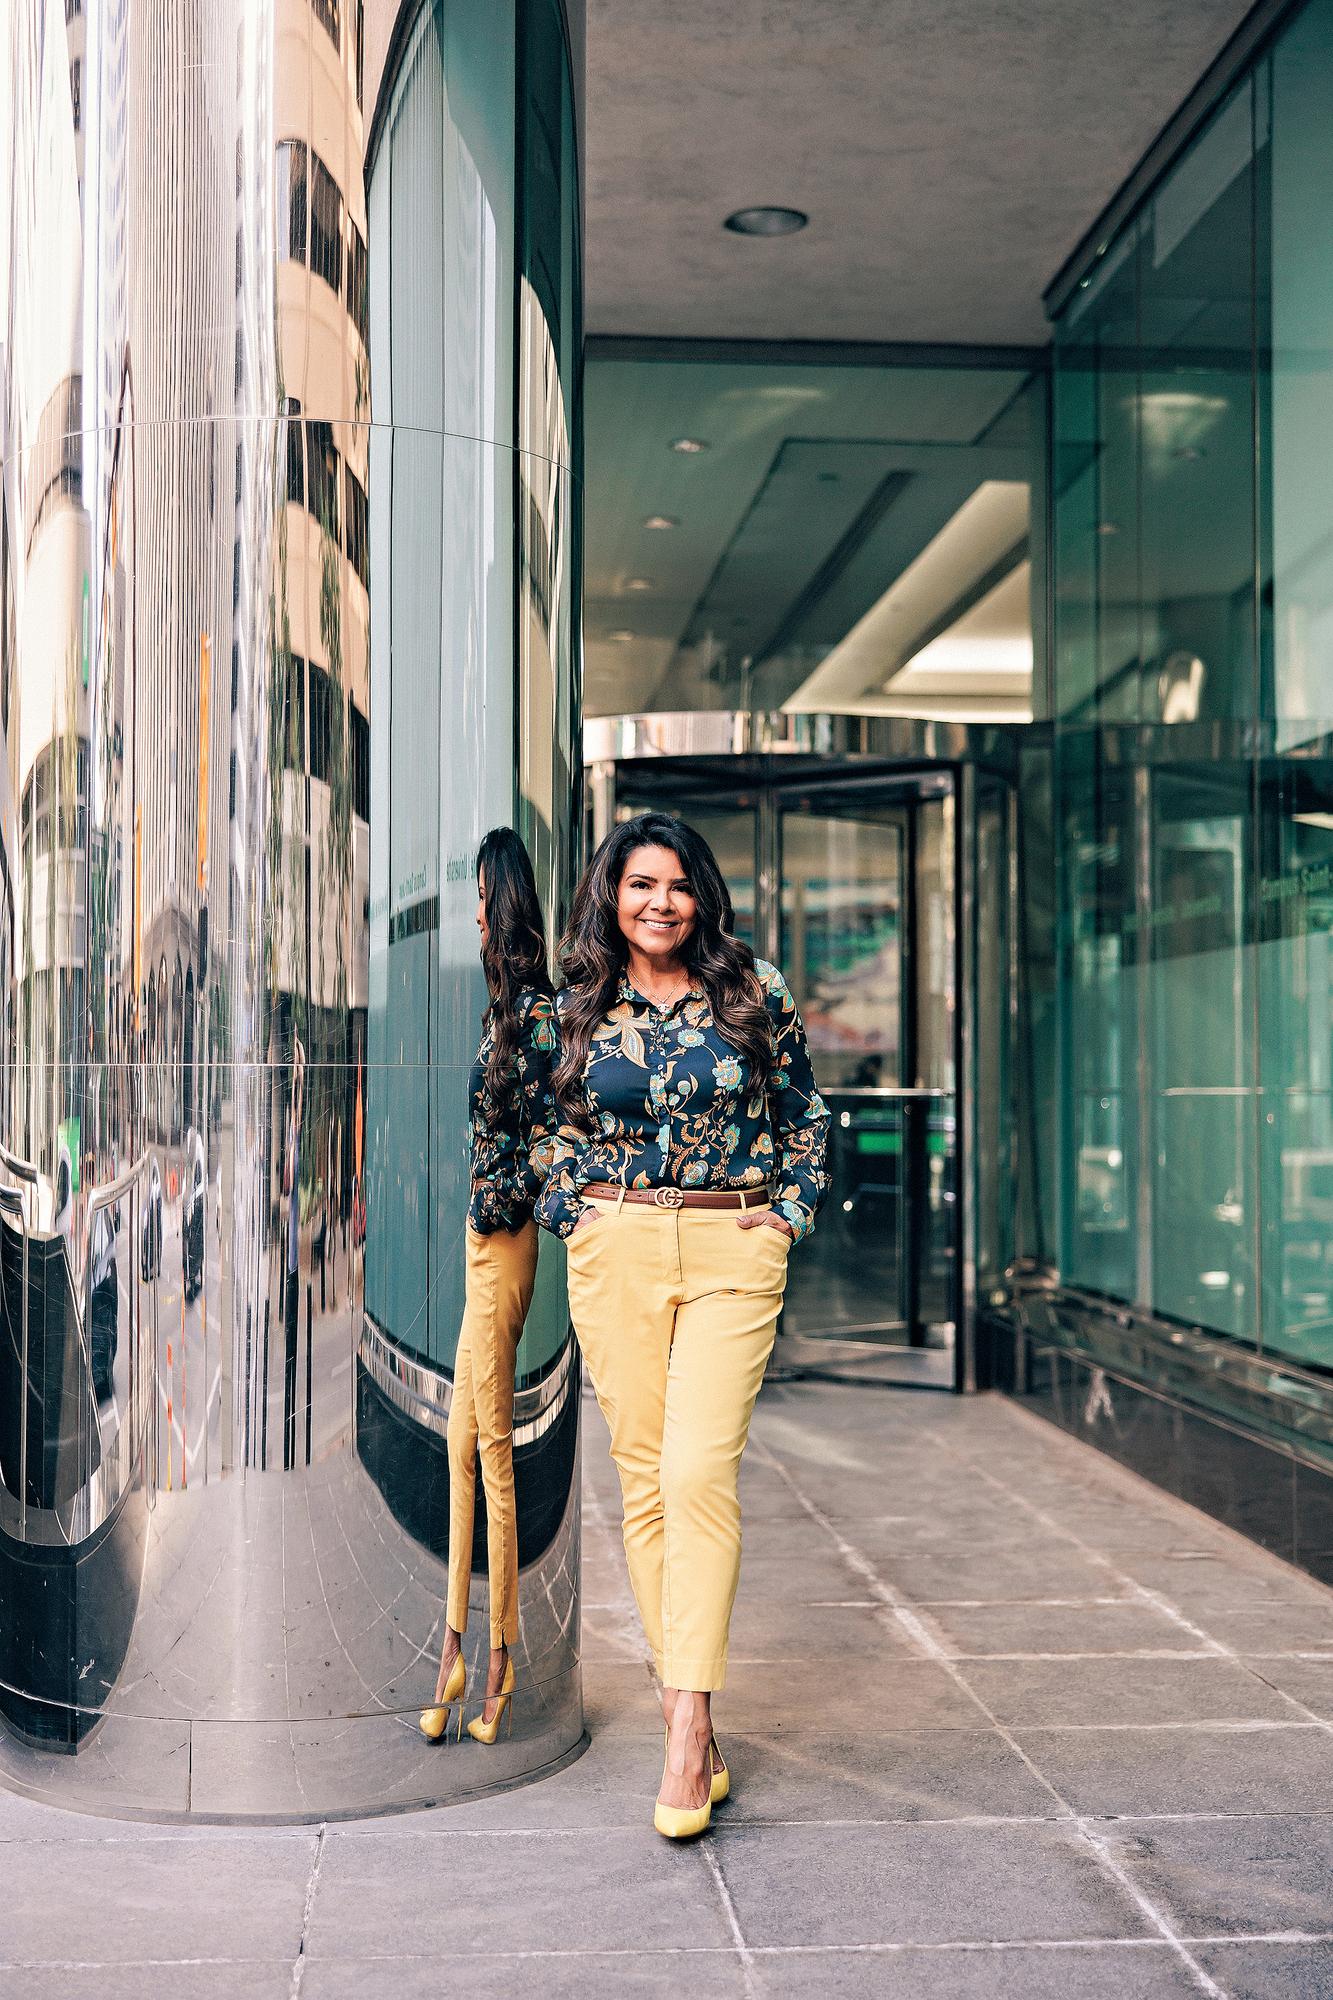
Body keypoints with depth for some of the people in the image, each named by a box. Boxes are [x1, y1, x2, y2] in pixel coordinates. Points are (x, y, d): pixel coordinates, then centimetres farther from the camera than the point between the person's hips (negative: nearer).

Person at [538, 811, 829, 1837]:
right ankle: (694, 1726, 11)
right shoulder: (579, 1005, 7)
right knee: (643, 1478, 2)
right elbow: (560, 1128, 19)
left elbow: (806, 1115, 13)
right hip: (615, 1250, 2)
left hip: (732, 1250, -2)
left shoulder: (756, 989, 3)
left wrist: (788, 1213, 3)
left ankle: (688, 1724, -13)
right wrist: (574, 1217, 6)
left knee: (700, 1472, -15)